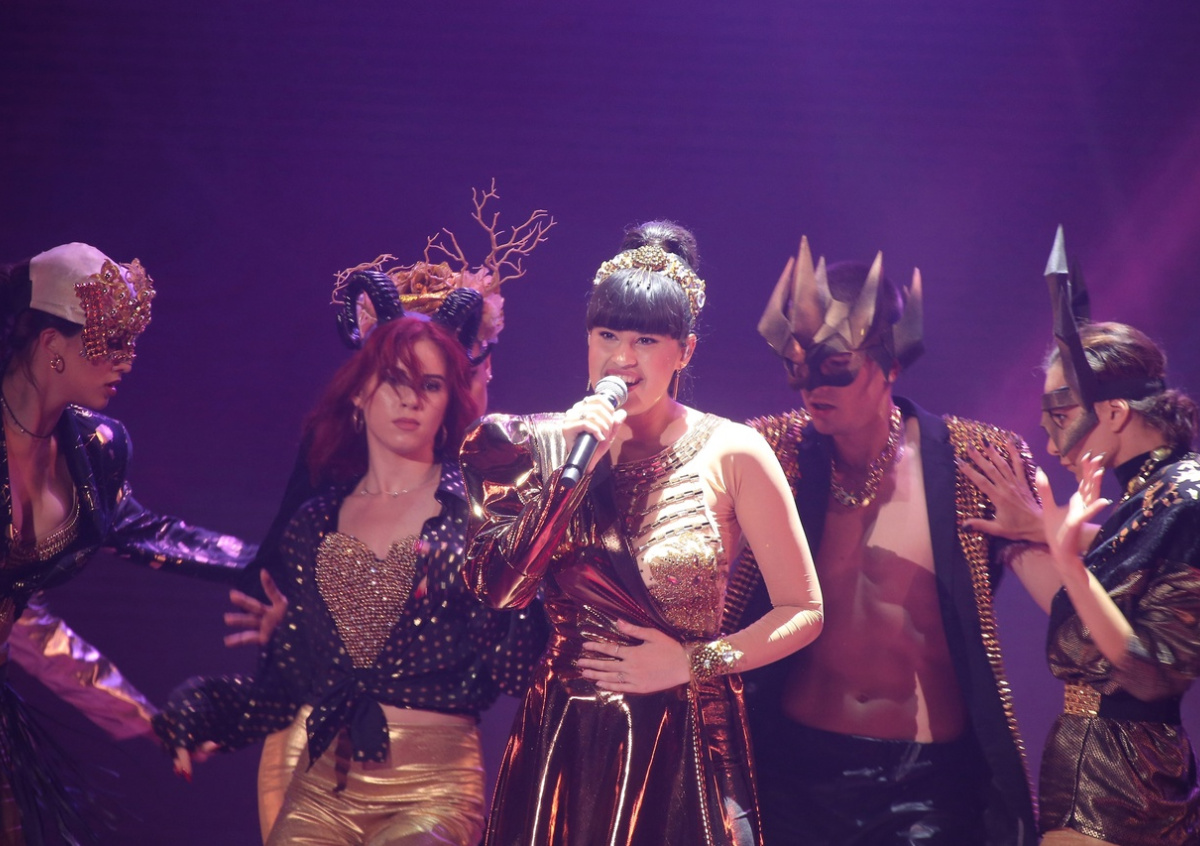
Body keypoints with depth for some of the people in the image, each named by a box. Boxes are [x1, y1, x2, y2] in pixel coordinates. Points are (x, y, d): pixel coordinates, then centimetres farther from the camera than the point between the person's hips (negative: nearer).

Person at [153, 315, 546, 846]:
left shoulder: (472, 510, 0)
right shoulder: (315, 524, 10)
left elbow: (510, 667, -8)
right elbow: (288, 679, 12)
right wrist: (195, 716, -2)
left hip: (433, 788, -3)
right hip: (321, 786, 3)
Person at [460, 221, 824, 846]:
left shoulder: (732, 454, -6)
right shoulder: (553, 443, 2)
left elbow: (803, 612, -2)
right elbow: (501, 588, -10)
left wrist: (691, 661, -11)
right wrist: (567, 465, -16)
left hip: (684, 744, -2)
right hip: (563, 742, 2)